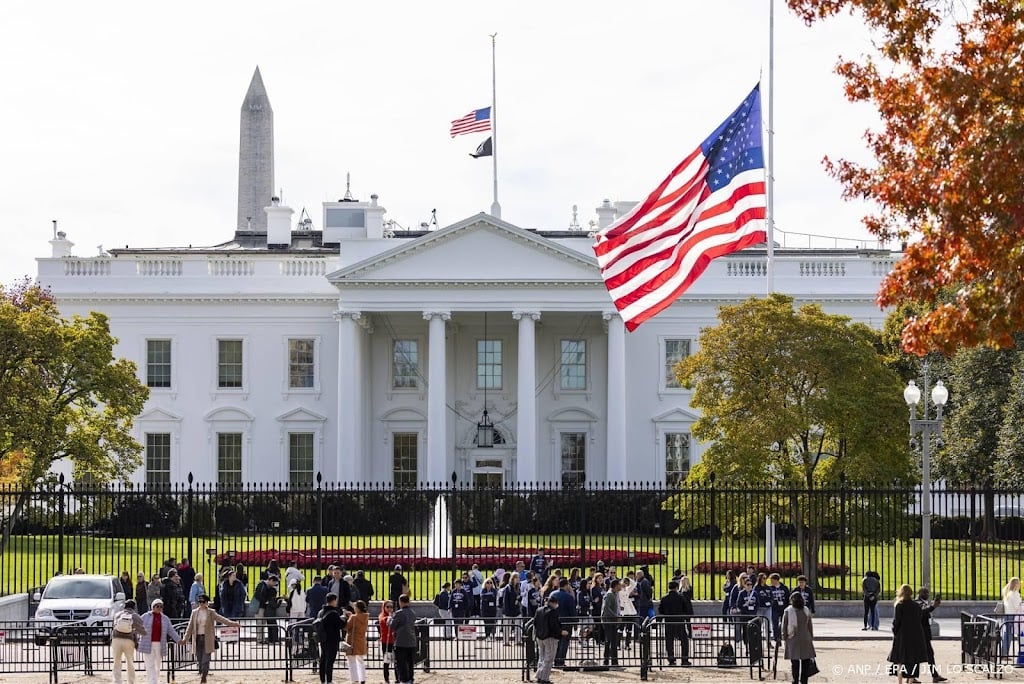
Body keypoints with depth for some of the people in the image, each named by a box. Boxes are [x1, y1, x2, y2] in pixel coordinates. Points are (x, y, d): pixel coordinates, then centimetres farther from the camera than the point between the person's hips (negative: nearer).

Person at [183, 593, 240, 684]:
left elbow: (220, 618, -7)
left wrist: (231, 623, -20)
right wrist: (185, 638, 6)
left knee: (205, 660, -8)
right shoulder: (194, 612, 8)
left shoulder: (211, 612, 1)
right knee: (199, 660, 5)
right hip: (197, 639, 3)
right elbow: (190, 626, 10)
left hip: (207, 639, -3)